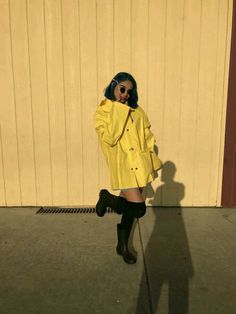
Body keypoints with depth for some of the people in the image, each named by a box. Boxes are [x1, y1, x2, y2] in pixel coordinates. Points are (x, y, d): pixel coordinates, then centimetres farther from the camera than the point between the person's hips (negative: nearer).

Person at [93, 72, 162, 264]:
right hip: (123, 166, -5)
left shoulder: (137, 111, 9)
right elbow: (109, 138, -19)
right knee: (139, 209, -13)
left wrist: (152, 161, 8)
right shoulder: (102, 112, -3)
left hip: (140, 165, 5)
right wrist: (117, 111, -15)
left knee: (130, 207, 13)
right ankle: (106, 198, 14)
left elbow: (148, 137, 13)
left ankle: (123, 246, 33)